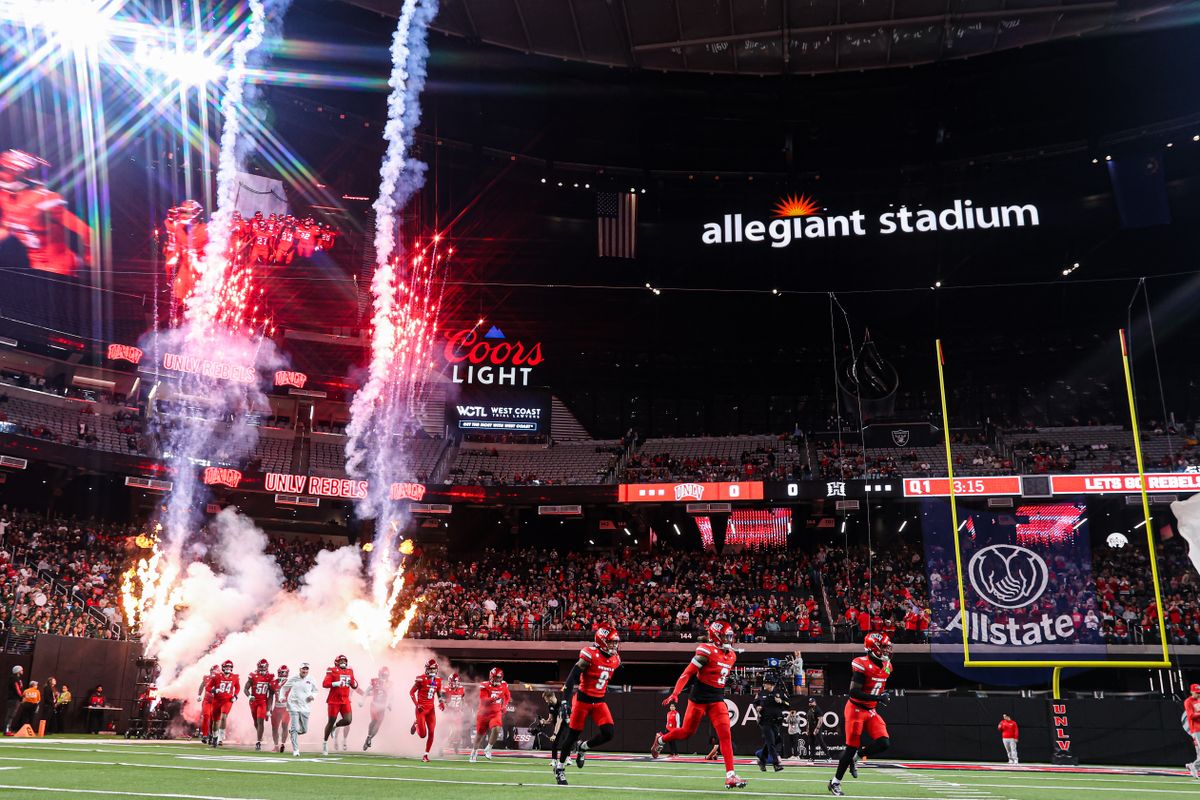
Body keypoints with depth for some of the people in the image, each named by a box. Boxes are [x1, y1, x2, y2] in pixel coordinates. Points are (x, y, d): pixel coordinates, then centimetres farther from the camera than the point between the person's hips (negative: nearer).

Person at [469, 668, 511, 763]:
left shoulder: (503, 686, -2)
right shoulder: (485, 686, -15)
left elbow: (507, 697, 19)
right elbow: (483, 701, -26)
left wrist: (505, 706, 4)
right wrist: (494, 699, -40)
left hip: (496, 713, 1)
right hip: (484, 713, -1)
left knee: (496, 729, -26)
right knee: (479, 734, 13)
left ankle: (488, 749, -4)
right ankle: (474, 753, 37)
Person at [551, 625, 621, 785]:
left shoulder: (615, 659, 2)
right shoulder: (590, 654, -18)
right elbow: (572, 677, -20)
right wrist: (566, 700, -23)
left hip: (599, 701, 6)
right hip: (582, 699, -6)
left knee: (608, 733, -9)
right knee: (573, 735, 1)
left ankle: (582, 748, 18)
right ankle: (558, 767, 20)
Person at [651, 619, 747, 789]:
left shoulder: (731, 656, 7)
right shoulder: (707, 651, -16)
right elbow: (687, 673, -17)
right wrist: (675, 694, -23)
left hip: (717, 699, 6)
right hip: (699, 698, -6)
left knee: (725, 735, -8)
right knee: (687, 732, 8)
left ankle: (730, 775, -8)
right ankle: (660, 739, 37)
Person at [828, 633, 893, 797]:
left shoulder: (886, 666, 5)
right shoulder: (863, 665, -21)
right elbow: (854, 693, -25)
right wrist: (878, 698, -26)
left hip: (871, 711, 7)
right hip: (856, 709, -7)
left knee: (883, 743, -6)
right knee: (852, 747, -3)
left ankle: (854, 758, 17)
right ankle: (835, 782, 12)